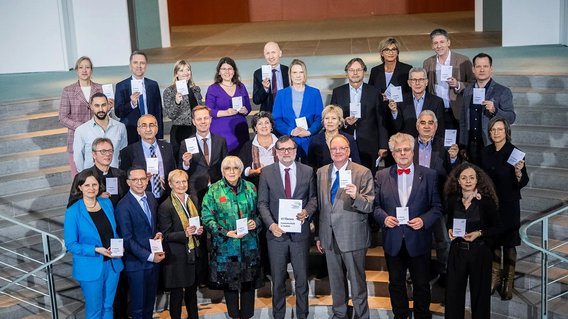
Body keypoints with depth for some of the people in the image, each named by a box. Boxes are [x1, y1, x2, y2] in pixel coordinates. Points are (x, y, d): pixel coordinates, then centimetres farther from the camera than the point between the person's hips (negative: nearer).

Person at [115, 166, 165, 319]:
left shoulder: (151, 198, 3)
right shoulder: (123, 206, -18)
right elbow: (127, 239, -18)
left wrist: (158, 233, -4)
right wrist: (149, 256, -17)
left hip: (155, 258, 6)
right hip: (137, 262, -6)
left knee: (151, 299, 20)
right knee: (139, 302, 10)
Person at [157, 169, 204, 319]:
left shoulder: (191, 201, 8)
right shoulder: (165, 207, -12)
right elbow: (165, 235, -13)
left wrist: (198, 230, -1)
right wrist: (185, 234, -26)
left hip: (193, 252, 6)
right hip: (177, 256, -6)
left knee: (192, 289, 16)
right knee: (177, 292, 4)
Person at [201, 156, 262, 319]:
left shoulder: (250, 188, 4)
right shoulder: (214, 190, -3)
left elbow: (259, 212, 11)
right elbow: (207, 217, -7)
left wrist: (256, 223, -10)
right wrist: (225, 233, -17)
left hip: (249, 245, 2)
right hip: (226, 246, -2)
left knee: (249, 282, 7)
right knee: (229, 283, 7)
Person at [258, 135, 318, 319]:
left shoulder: (308, 171, 2)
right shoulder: (267, 173, 0)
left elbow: (313, 198, 6)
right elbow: (262, 202, 0)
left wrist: (307, 211, -15)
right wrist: (271, 224, -14)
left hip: (300, 233, 1)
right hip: (276, 233, 0)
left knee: (302, 279, 10)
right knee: (278, 280, 11)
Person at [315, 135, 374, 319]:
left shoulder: (363, 173, -9)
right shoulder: (322, 172, 7)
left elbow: (370, 207, -13)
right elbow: (319, 205, 12)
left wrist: (356, 196, -33)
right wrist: (319, 235, 12)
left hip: (353, 237, -4)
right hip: (329, 237, 5)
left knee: (357, 281, 6)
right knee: (335, 281, 18)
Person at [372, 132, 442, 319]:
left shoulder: (429, 175, -2)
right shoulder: (382, 176, 2)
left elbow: (437, 206, -3)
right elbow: (376, 205, 5)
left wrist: (424, 220, -19)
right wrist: (384, 217, -14)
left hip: (418, 240, -2)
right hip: (393, 240, 2)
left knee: (421, 284, 10)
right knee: (396, 283, 15)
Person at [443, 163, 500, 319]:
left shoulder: (486, 201, -10)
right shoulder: (452, 200, -1)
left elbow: (496, 228, -3)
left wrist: (479, 233, -18)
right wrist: (450, 230, -5)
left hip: (479, 252, -2)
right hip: (457, 251, 2)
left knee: (479, 293, 10)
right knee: (453, 292, 5)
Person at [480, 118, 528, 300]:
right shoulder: (485, 152, 3)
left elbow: (523, 183, -11)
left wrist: (519, 173, -30)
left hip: (508, 205, -4)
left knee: (509, 244, 3)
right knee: (493, 242, 12)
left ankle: (508, 283, 14)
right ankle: (495, 278, 27)